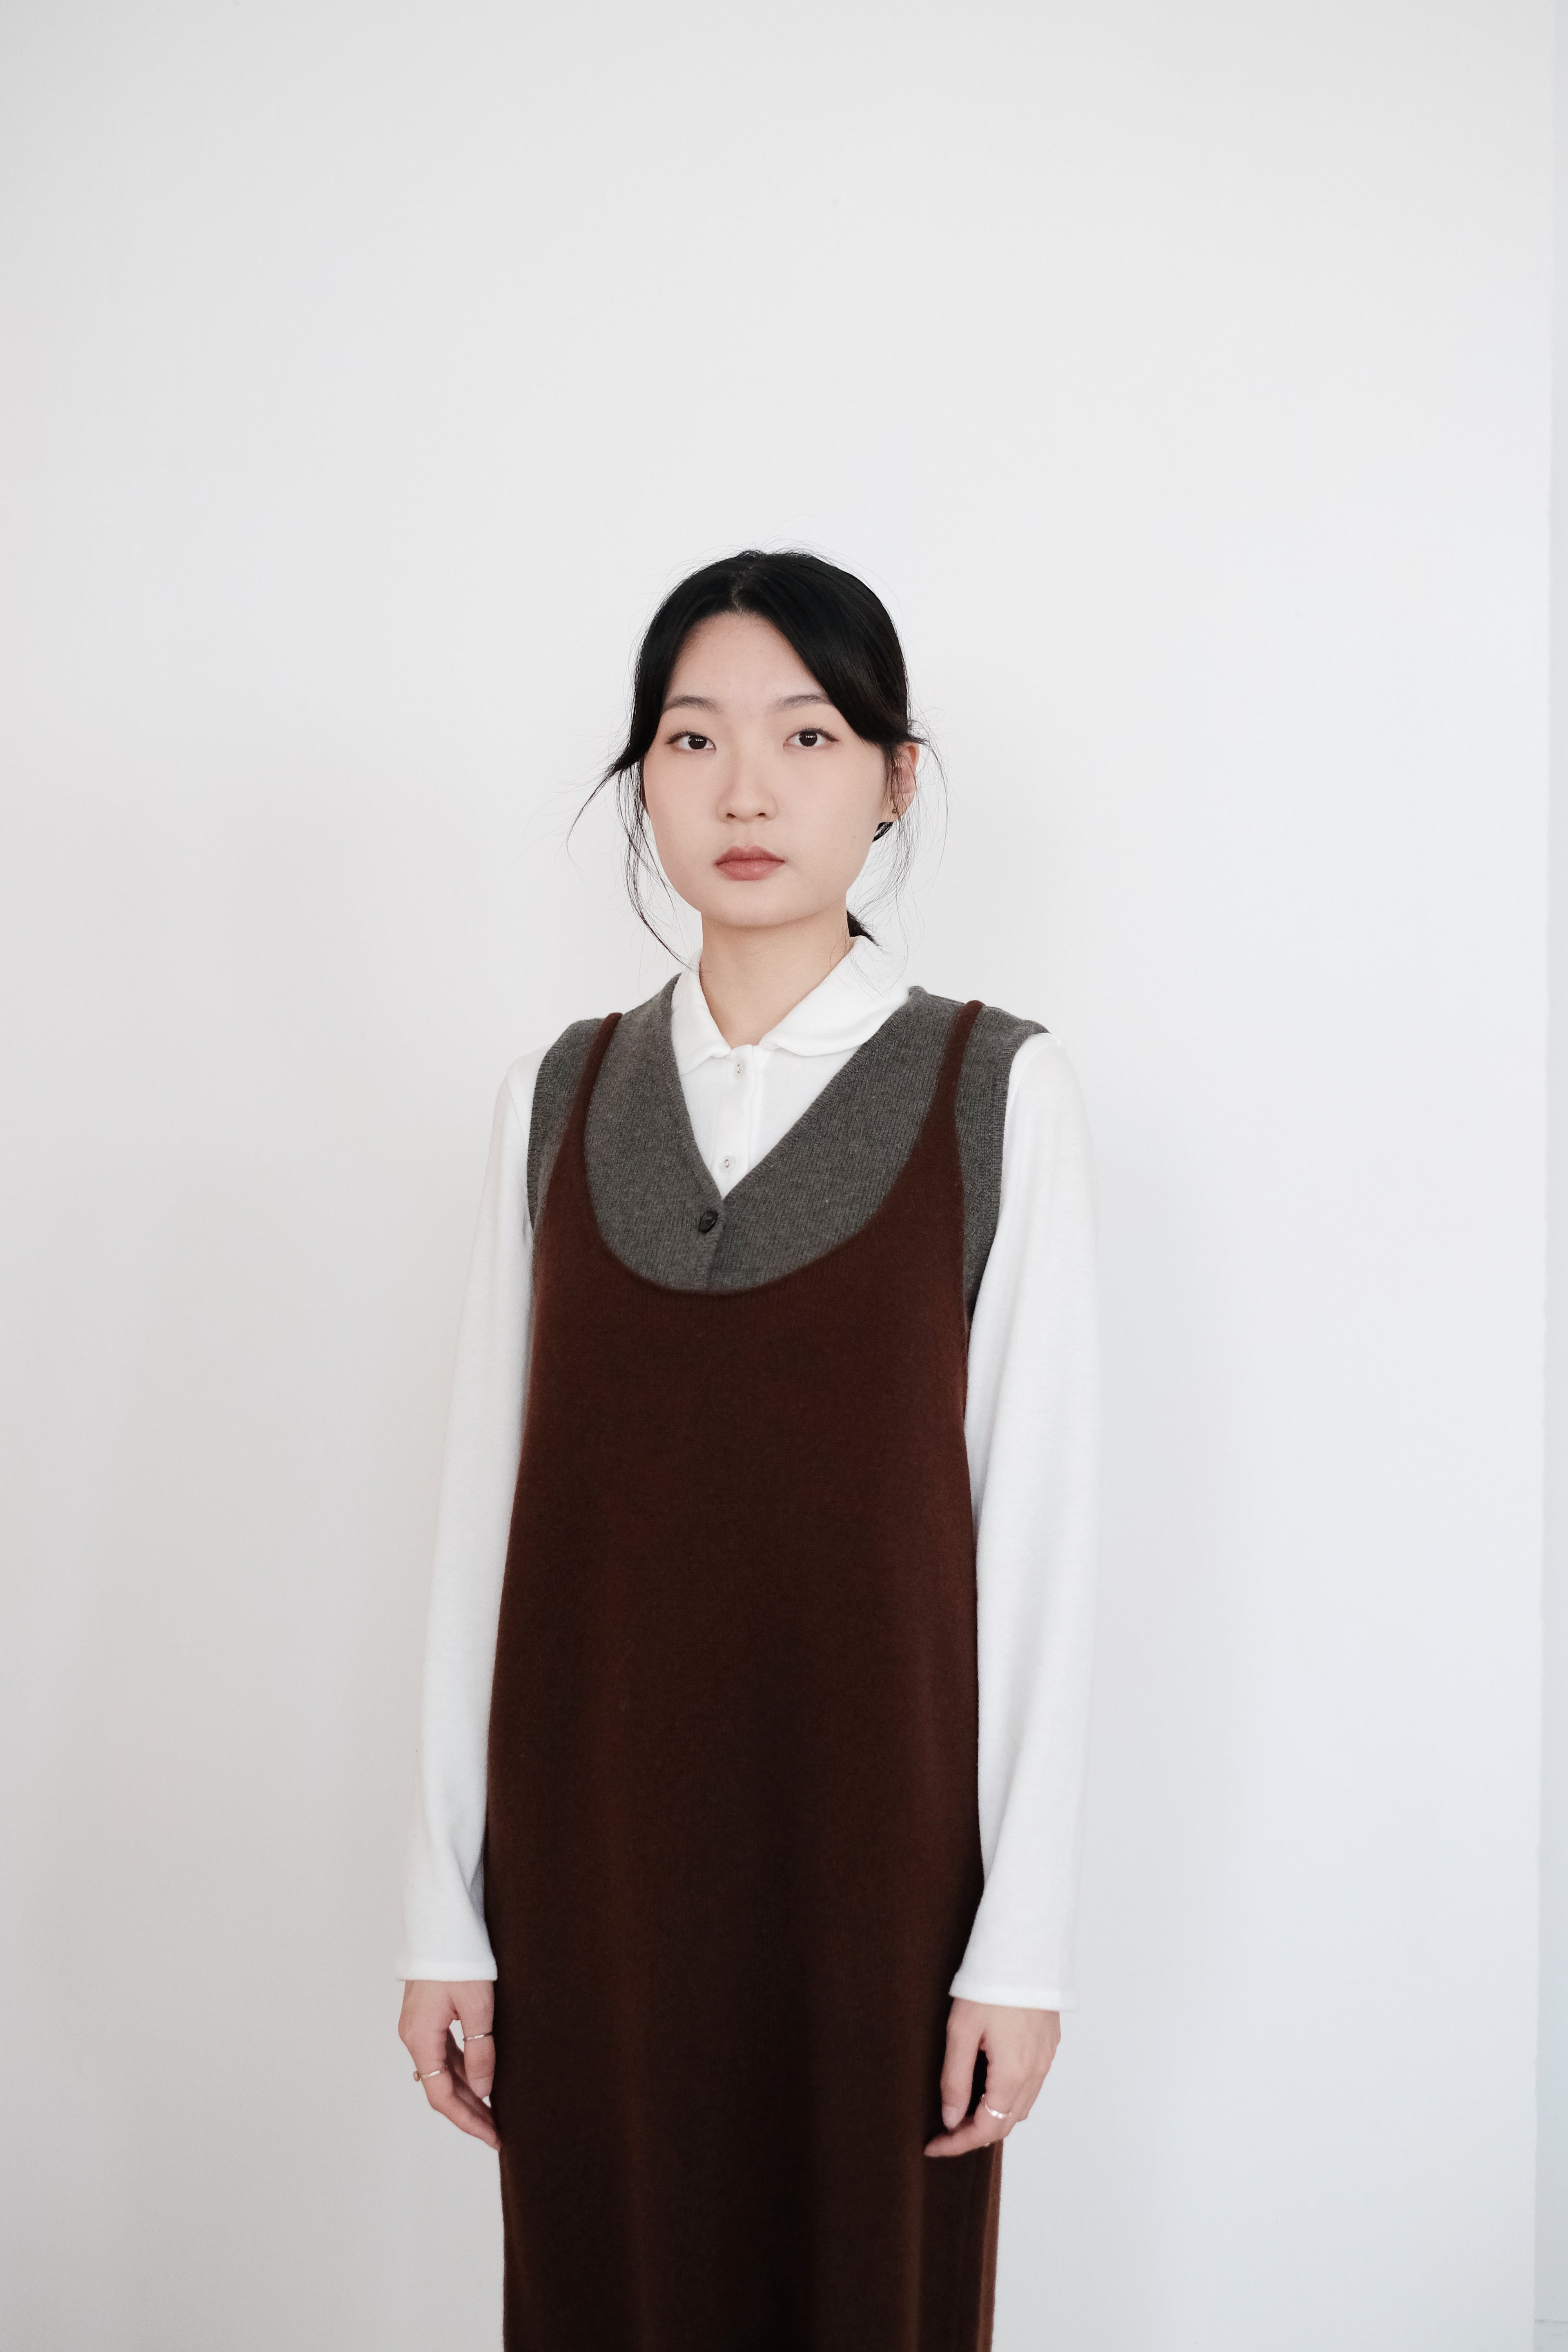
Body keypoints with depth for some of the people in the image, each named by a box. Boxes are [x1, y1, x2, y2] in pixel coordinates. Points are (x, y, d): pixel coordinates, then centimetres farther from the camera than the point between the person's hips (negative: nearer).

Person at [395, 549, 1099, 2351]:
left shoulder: (996, 1090, -4)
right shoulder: (564, 1096, 4)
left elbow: (1041, 1518, -5)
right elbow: (487, 1497, 5)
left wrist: (1025, 1935, -7)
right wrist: (446, 1906, 4)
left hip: (872, 1834, -2)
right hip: (596, 1838, 3)